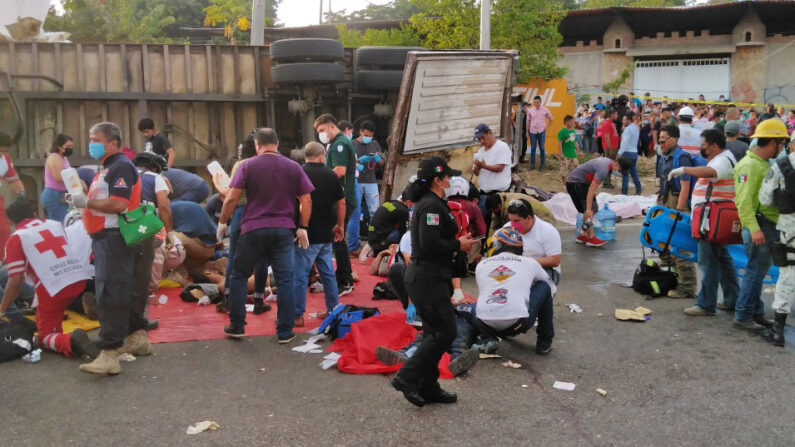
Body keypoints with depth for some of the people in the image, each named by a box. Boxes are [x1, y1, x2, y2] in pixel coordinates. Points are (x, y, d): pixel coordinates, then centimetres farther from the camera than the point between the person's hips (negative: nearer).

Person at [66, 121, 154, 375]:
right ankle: (137, 338, 28)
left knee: (111, 296, -14)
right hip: (105, 238, 11)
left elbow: (119, 204, -24)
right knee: (126, 293, 17)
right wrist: (78, 200, 12)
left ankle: (109, 354, -15)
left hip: (115, 238, -11)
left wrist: (86, 202, -18)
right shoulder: (107, 168, 20)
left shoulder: (121, 166, -13)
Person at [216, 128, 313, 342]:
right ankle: (285, 331, 8)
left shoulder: (248, 166, -1)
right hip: (283, 230, 2)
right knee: (285, 280, 6)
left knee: (238, 276, 15)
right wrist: (303, 227, 10)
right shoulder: (294, 167, 5)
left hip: (253, 229, -1)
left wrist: (223, 222, 7)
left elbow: (231, 198, -5)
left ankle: (236, 326, 19)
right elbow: (306, 200, 3)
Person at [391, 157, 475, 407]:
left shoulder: (430, 204, 17)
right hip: (428, 278, -11)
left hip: (426, 277, 11)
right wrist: (458, 245, -13)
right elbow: (430, 244, -26)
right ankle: (407, 378, -5)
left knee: (435, 332, 14)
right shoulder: (432, 205, -17)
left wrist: (458, 242, 11)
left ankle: (428, 387, 21)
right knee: (445, 332, -8)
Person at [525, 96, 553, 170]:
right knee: (533, 148, 4)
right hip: (532, 131, 1)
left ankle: (542, 164, 8)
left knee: (542, 148, 0)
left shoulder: (545, 110, -1)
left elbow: (551, 119, 12)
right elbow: (528, 121, 7)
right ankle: (532, 163, 13)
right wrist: (527, 132, 6)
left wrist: (547, 127, 5)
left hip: (541, 131, -1)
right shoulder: (530, 110, 1)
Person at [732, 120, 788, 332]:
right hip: (759, 226, -10)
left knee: (759, 270, 15)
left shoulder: (763, 164, 17)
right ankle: (743, 316, 3)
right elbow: (744, 201, -23)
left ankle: (756, 313, 24)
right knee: (755, 271, -5)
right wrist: (754, 229, -29)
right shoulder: (749, 165, -15)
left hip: (770, 226, 10)